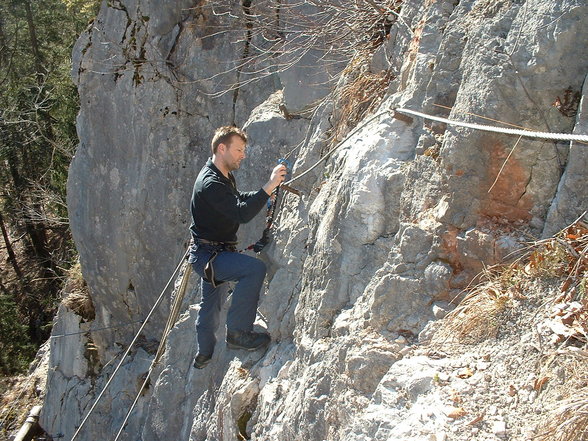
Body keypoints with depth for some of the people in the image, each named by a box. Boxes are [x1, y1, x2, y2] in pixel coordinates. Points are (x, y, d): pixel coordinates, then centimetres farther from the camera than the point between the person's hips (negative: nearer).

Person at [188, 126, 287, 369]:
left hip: (213, 255, 11)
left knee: (211, 304, 24)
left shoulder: (223, 176, 8)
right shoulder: (210, 183, -25)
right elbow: (241, 214, -35)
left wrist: (263, 193, 8)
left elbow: (238, 198, 25)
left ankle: (204, 355, 44)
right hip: (207, 255, -11)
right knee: (255, 268, -30)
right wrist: (268, 187, -37)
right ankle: (238, 332, -22)